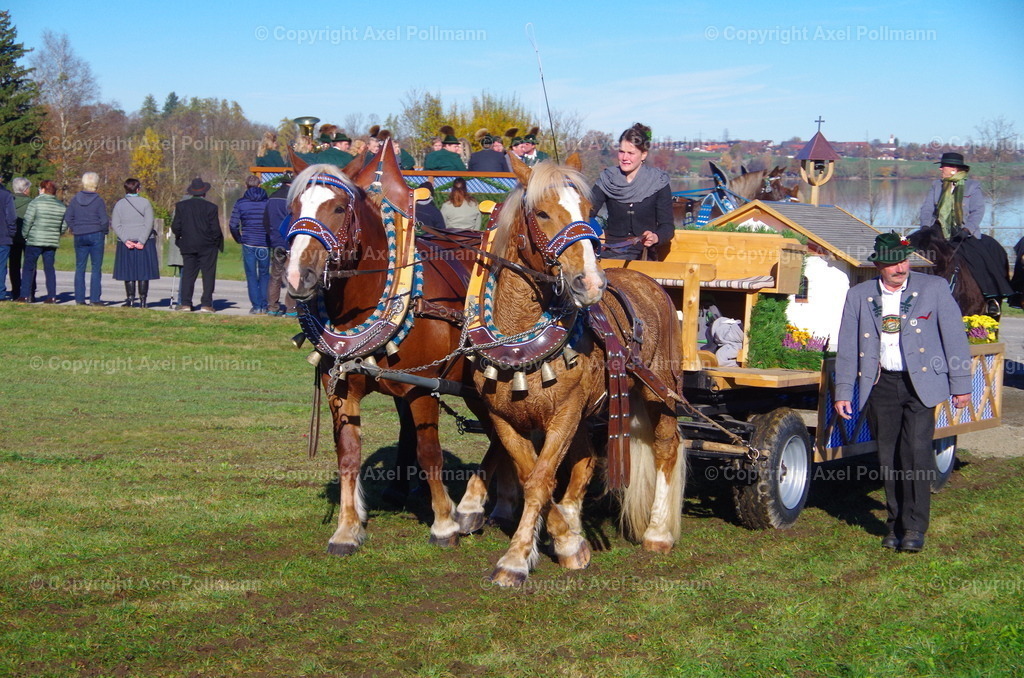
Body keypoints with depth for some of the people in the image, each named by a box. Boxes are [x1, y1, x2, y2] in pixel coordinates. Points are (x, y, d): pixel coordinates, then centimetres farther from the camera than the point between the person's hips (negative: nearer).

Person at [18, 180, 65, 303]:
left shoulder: (35, 203, -7)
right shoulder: (61, 206, 8)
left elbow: (27, 222, -8)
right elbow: (64, 226, 9)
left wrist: (24, 235, 6)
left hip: (35, 241, -4)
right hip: (52, 242, 4)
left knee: (28, 267, 3)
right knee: (49, 268, 8)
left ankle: (25, 295, -2)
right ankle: (52, 296, 3)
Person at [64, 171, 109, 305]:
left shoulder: (75, 199, 1)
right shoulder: (98, 201, -8)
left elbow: (68, 218, 1)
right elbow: (104, 220, -9)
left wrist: (74, 229, 16)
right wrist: (104, 231, 10)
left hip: (79, 237, 3)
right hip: (96, 236, -3)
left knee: (80, 268, 8)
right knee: (96, 268, 1)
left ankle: (79, 298, 6)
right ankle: (95, 298, -2)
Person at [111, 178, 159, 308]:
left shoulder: (119, 204, 3)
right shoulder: (145, 202, -3)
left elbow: (115, 224, -4)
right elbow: (149, 223, -10)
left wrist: (126, 240, -8)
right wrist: (142, 241, -11)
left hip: (126, 243, 1)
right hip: (145, 242, -1)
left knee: (128, 272, 6)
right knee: (143, 272, 2)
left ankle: (130, 300, 4)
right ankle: (142, 300, 0)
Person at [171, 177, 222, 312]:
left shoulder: (181, 206, 0)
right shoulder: (211, 207, -8)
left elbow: (175, 227, -1)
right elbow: (215, 230, -10)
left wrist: (180, 237, 17)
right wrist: (216, 240, 8)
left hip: (188, 246, 3)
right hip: (207, 246, -3)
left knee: (188, 274, 7)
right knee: (208, 274, 2)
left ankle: (186, 303, 2)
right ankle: (206, 304, -2)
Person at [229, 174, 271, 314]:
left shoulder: (241, 203, -1)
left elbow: (233, 225, -4)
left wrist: (239, 239, 10)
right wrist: (271, 239, 10)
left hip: (248, 243, -1)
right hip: (265, 244, 1)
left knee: (251, 275, 5)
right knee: (265, 274, 13)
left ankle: (256, 306, 0)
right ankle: (264, 306, 9)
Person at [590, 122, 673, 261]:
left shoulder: (658, 182, -1)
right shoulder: (607, 180, 6)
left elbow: (667, 225, -2)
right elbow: (588, 212, -3)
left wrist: (655, 237, -25)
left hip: (646, 253, -1)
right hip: (613, 253, 2)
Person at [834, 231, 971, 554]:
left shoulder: (934, 288, -1)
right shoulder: (859, 296, 5)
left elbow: (954, 337, 1)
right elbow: (847, 348, 8)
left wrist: (961, 385, -1)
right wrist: (843, 392, 5)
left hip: (920, 383, -3)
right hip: (881, 385, 3)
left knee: (916, 452, -12)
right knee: (888, 458, 6)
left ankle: (914, 527, -5)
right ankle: (895, 524, 19)